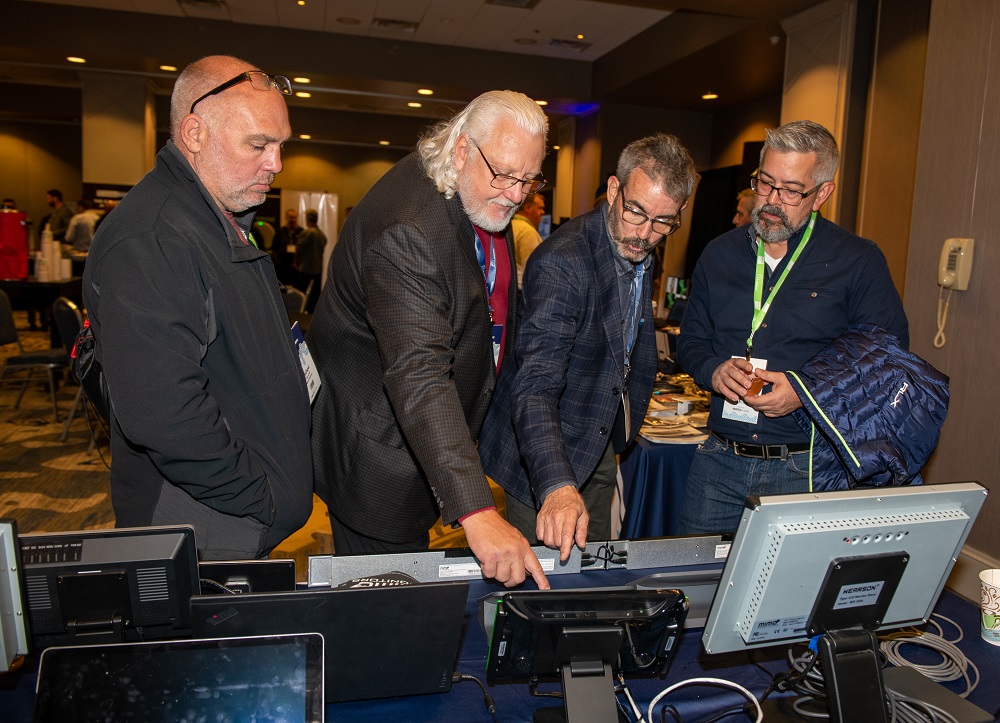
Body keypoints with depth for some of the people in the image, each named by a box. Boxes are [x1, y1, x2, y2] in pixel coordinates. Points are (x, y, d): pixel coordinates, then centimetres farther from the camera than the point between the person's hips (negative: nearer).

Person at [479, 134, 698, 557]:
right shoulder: (560, 262, -28)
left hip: (601, 447, 8)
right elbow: (535, 384, -36)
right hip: (544, 461, -7)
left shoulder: (640, 254, 0)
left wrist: (624, 430, 12)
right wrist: (557, 485, -48)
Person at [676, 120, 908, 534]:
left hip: (806, 468, -3)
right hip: (720, 460, 4)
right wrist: (713, 371, -9)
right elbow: (690, 342, 14)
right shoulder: (720, 255, 7)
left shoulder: (860, 263, -4)